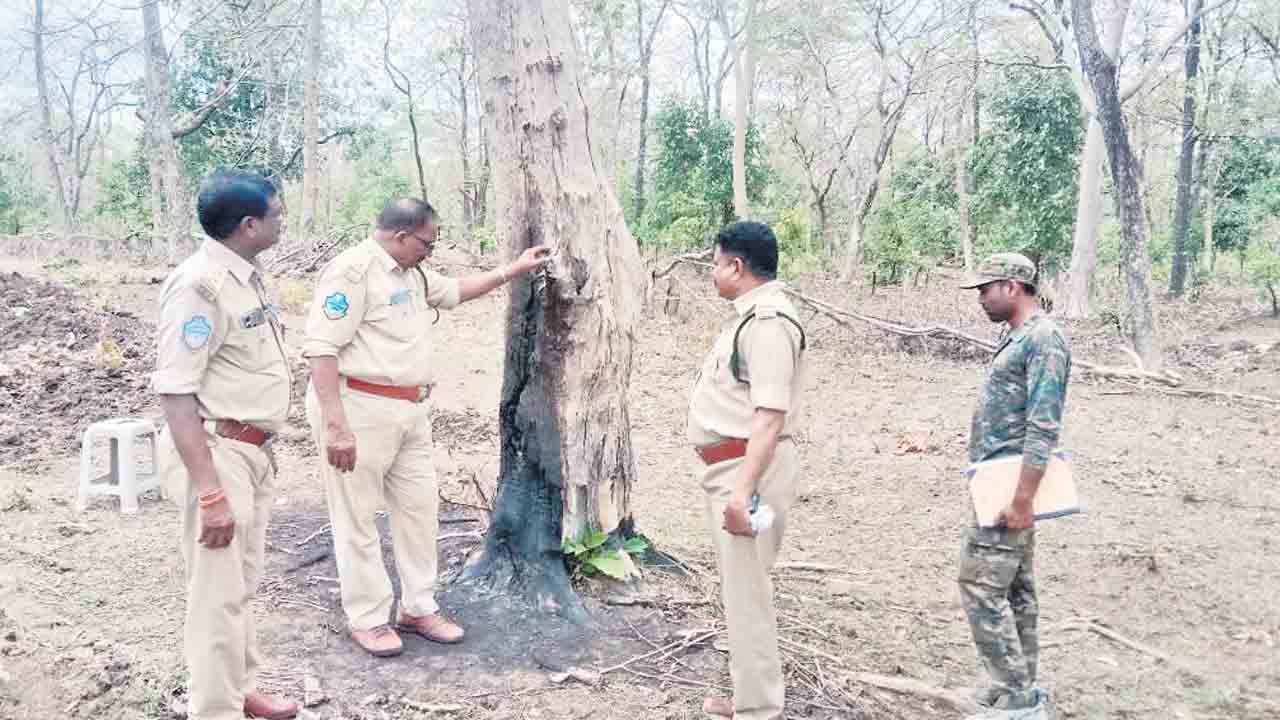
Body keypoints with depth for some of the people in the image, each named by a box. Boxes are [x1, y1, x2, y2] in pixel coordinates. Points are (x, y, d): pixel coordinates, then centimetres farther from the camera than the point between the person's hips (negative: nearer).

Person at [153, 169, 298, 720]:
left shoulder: (245, 275, 9)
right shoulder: (200, 285, -19)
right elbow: (175, 390, -23)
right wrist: (209, 492, -27)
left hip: (253, 451, 9)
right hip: (217, 454, -9)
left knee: (242, 586, 20)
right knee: (218, 595, -1)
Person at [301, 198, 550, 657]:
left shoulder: (413, 275, 16)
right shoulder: (353, 270, -14)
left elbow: (455, 291, 36)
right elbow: (321, 348, -19)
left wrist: (515, 269, 33)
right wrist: (334, 425, -25)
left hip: (410, 411, 9)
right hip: (358, 408, -9)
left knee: (419, 507, 12)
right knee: (357, 517, 2)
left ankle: (418, 609, 24)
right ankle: (368, 619, 15)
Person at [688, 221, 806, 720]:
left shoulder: (768, 322, -18)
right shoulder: (750, 316, 14)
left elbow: (771, 415, -26)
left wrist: (743, 490, -31)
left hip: (748, 468, -11)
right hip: (731, 466, 11)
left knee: (746, 590, -3)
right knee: (739, 586, 19)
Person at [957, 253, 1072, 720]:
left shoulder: (1043, 339, -15)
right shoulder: (1017, 338, 15)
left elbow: (1044, 428, -22)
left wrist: (1022, 498, -24)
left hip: (1010, 483, -10)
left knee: (981, 585, -9)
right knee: (1015, 589, 14)